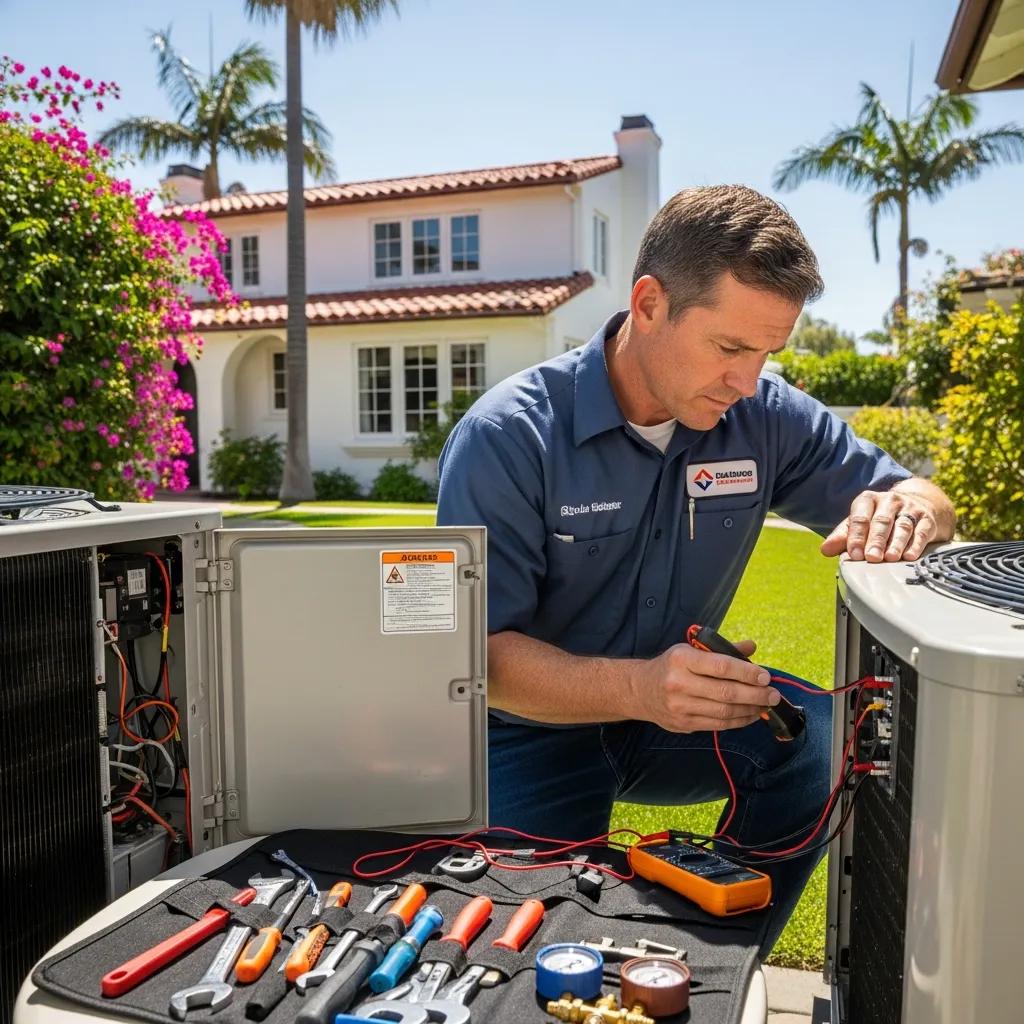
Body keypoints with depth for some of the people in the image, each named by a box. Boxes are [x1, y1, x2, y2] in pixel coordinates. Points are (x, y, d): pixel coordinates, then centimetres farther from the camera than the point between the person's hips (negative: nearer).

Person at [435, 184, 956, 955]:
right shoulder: (507, 437, -20)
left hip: (676, 716, 4)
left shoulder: (767, 417, -8)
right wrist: (635, 687, -41)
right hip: (536, 731, -3)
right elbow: (479, 654, -23)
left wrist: (907, 510, -25)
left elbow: (919, 497, 2)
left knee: (835, 743, -20)